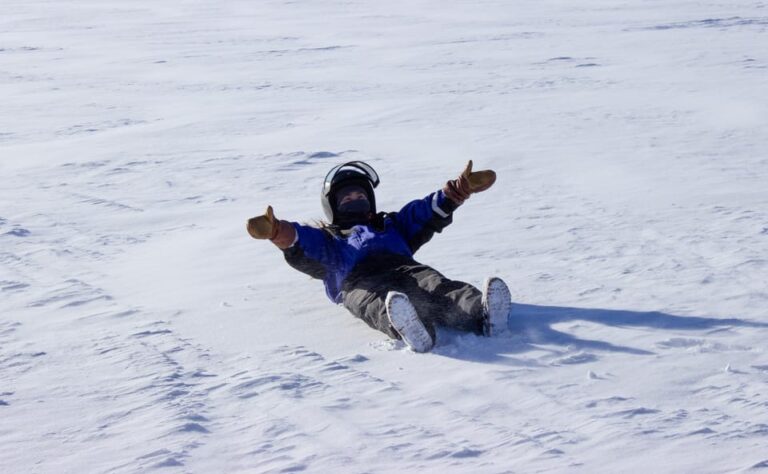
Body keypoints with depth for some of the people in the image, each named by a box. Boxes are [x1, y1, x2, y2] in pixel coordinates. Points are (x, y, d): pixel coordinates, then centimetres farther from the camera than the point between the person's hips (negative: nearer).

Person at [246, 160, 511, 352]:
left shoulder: (392, 225, 45)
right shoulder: (326, 240, 36)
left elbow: (428, 214, 30)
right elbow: (300, 251, 13)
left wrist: (455, 192, 12)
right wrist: (280, 234, -11)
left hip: (405, 268, 3)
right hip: (359, 280, -3)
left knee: (439, 290, -33)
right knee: (377, 304, -41)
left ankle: (483, 315, -65)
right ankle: (407, 328, -76)